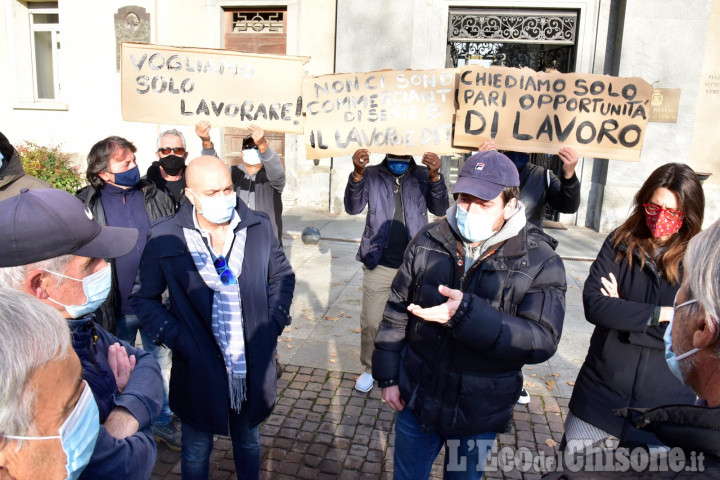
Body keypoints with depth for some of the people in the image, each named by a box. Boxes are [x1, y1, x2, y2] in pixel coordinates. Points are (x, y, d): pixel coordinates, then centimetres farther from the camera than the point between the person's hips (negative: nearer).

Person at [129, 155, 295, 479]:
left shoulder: (259, 227, -5)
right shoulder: (165, 239, -11)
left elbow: (283, 276, 8)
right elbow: (143, 298, -2)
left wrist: (274, 324, -2)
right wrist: (177, 339, -12)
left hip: (253, 366, 2)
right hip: (200, 368, -2)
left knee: (248, 441, 25)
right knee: (197, 452, 20)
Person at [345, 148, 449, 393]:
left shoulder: (423, 176, -1)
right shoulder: (371, 175, -3)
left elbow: (440, 209, -12)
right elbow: (353, 207, -15)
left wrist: (435, 177, -29)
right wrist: (357, 174, -32)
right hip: (378, 265, 0)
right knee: (370, 322, 7)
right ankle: (369, 368, 29)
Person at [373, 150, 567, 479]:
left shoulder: (540, 261, -16)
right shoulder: (428, 241, -7)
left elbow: (542, 340, -25)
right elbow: (397, 309, 1)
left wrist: (467, 314, -37)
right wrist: (388, 375, 3)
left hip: (479, 416, -2)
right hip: (416, 399, 2)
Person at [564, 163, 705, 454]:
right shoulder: (621, 243, -6)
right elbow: (593, 304, -16)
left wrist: (624, 314, -16)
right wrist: (661, 313, -19)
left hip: (663, 402, 0)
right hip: (601, 390, 1)